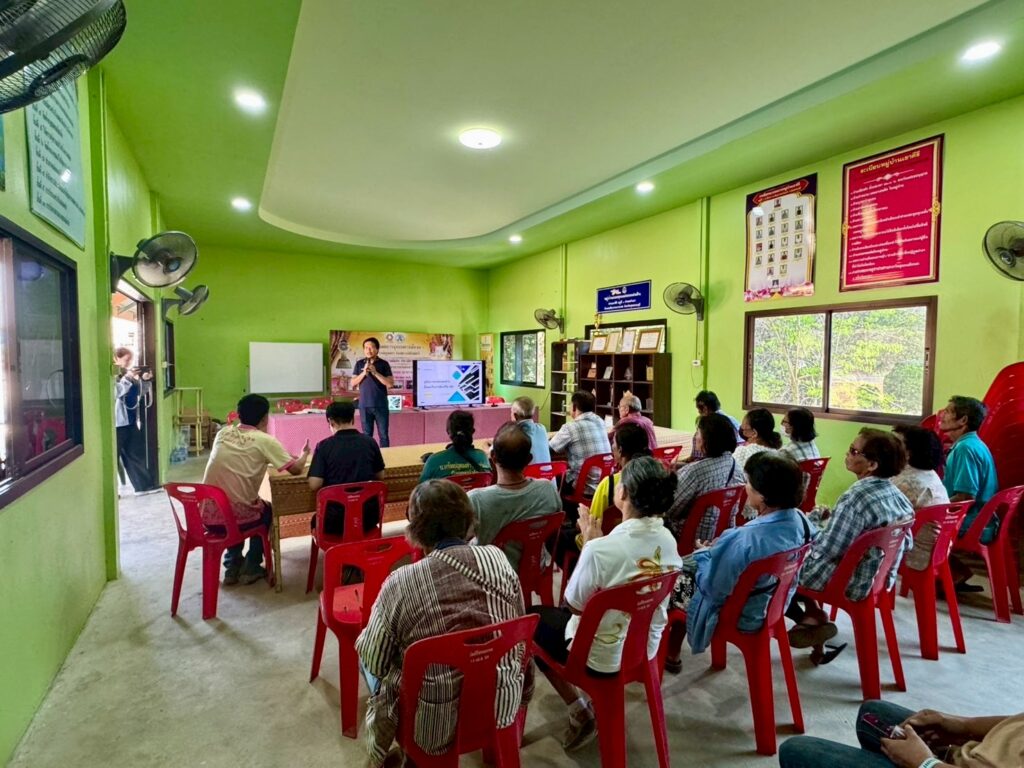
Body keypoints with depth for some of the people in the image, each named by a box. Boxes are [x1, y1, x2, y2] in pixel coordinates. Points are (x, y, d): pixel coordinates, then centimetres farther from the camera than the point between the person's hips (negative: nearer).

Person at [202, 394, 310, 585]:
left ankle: (232, 566, 32)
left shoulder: (223, 433, 9)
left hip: (208, 516, 4)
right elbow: (295, 469, -4)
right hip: (236, 516, -4)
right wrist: (304, 454, 20)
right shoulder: (265, 440, -7)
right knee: (267, 511, 29)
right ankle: (251, 567, 27)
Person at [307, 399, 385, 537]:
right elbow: (380, 476, 8)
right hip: (368, 517, 2)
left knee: (316, 521, 32)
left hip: (336, 519, -2)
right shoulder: (370, 442, -2)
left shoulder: (324, 446, -9)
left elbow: (314, 485, -12)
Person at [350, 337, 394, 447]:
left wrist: (375, 372, -15)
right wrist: (364, 373, -12)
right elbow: (353, 383, 3)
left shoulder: (384, 364, 0)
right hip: (364, 405, 2)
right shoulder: (359, 364, 7)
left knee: (383, 435, 3)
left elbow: (391, 383, -7)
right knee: (367, 435, 7)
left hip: (381, 405, -1)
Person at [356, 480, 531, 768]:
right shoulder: (498, 558, -11)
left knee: (365, 654, 23)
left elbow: (374, 661, -8)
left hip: (434, 724, -4)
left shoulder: (402, 583, -22)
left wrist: (366, 637, 13)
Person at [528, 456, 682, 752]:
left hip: (603, 656, -6)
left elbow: (574, 604, -15)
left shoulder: (601, 549, -33)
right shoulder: (668, 539, -12)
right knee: (561, 614, 28)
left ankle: (580, 710, 16)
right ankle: (591, 702, 29)